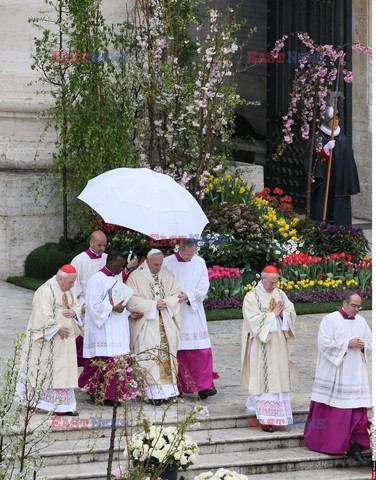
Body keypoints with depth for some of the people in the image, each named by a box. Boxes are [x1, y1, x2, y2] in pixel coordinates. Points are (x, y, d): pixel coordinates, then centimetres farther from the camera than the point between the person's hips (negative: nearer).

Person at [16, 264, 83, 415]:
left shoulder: (67, 291, 11)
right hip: (48, 340, -8)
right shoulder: (45, 291, -16)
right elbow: (44, 315, -21)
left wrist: (73, 312, -4)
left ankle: (63, 406, 9)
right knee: (43, 370, -3)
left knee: (64, 371, 7)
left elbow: (77, 306, 19)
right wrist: (58, 328, -19)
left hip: (65, 339, 8)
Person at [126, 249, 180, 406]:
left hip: (166, 325, 4)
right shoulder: (135, 277, -3)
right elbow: (132, 300, -11)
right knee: (150, 357, -9)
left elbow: (176, 294, 9)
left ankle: (168, 390, 3)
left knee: (167, 354, 1)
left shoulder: (166, 275, 11)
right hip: (146, 325, -4)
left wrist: (166, 303, -12)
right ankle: (154, 392, -10)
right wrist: (153, 304, -15)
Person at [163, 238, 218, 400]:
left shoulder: (199, 263, 7)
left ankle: (203, 386, -5)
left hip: (194, 313, 2)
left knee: (201, 350, -5)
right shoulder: (168, 263, -1)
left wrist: (188, 296, -14)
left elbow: (204, 287, 1)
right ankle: (180, 386, 5)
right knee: (178, 350, -1)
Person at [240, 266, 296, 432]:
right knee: (264, 379, -6)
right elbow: (254, 320, -15)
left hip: (279, 344, 5)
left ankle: (275, 412, 16)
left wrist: (282, 313, -14)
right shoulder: (251, 297, -7)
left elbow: (291, 312, 6)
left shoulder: (280, 294, 10)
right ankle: (265, 418, -5)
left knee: (279, 377, 6)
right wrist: (273, 314, -13)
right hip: (261, 345, -5)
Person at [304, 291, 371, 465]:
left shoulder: (361, 321, 10)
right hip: (333, 373, -4)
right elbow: (325, 343, -13)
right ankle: (320, 441, 21)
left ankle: (355, 447, -4)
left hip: (354, 375, 4)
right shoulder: (330, 320, -5)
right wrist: (347, 344, -17)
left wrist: (363, 346, -8)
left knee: (357, 410, -4)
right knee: (329, 410, 4)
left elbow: (370, 343, 14)